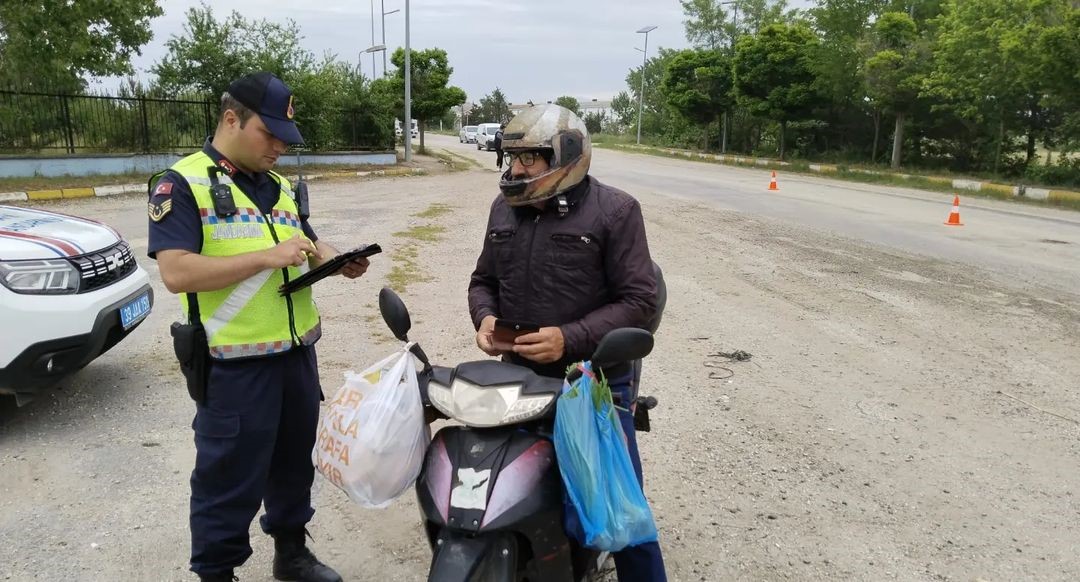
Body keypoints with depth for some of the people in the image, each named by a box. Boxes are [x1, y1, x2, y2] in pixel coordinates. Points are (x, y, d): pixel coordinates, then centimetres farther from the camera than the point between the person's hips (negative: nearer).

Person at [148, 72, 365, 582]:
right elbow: (176, 272, -21)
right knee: (229, 478, 6)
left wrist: (338, 261, -3)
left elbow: (308, 246, 20)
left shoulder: (282, 187, 11)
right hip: (234, 364, -7)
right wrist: (267, 257, -25)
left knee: (294, 460, 20)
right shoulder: (182, 184, -10)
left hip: (296, 353, 7)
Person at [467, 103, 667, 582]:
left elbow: (640, 299, -13)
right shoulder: (505, 208, 8)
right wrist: (486, 318, -7)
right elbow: (483, 280, 16)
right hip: (518, 376, 5)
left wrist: (570, 338, -24)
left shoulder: (614, 210, -10)